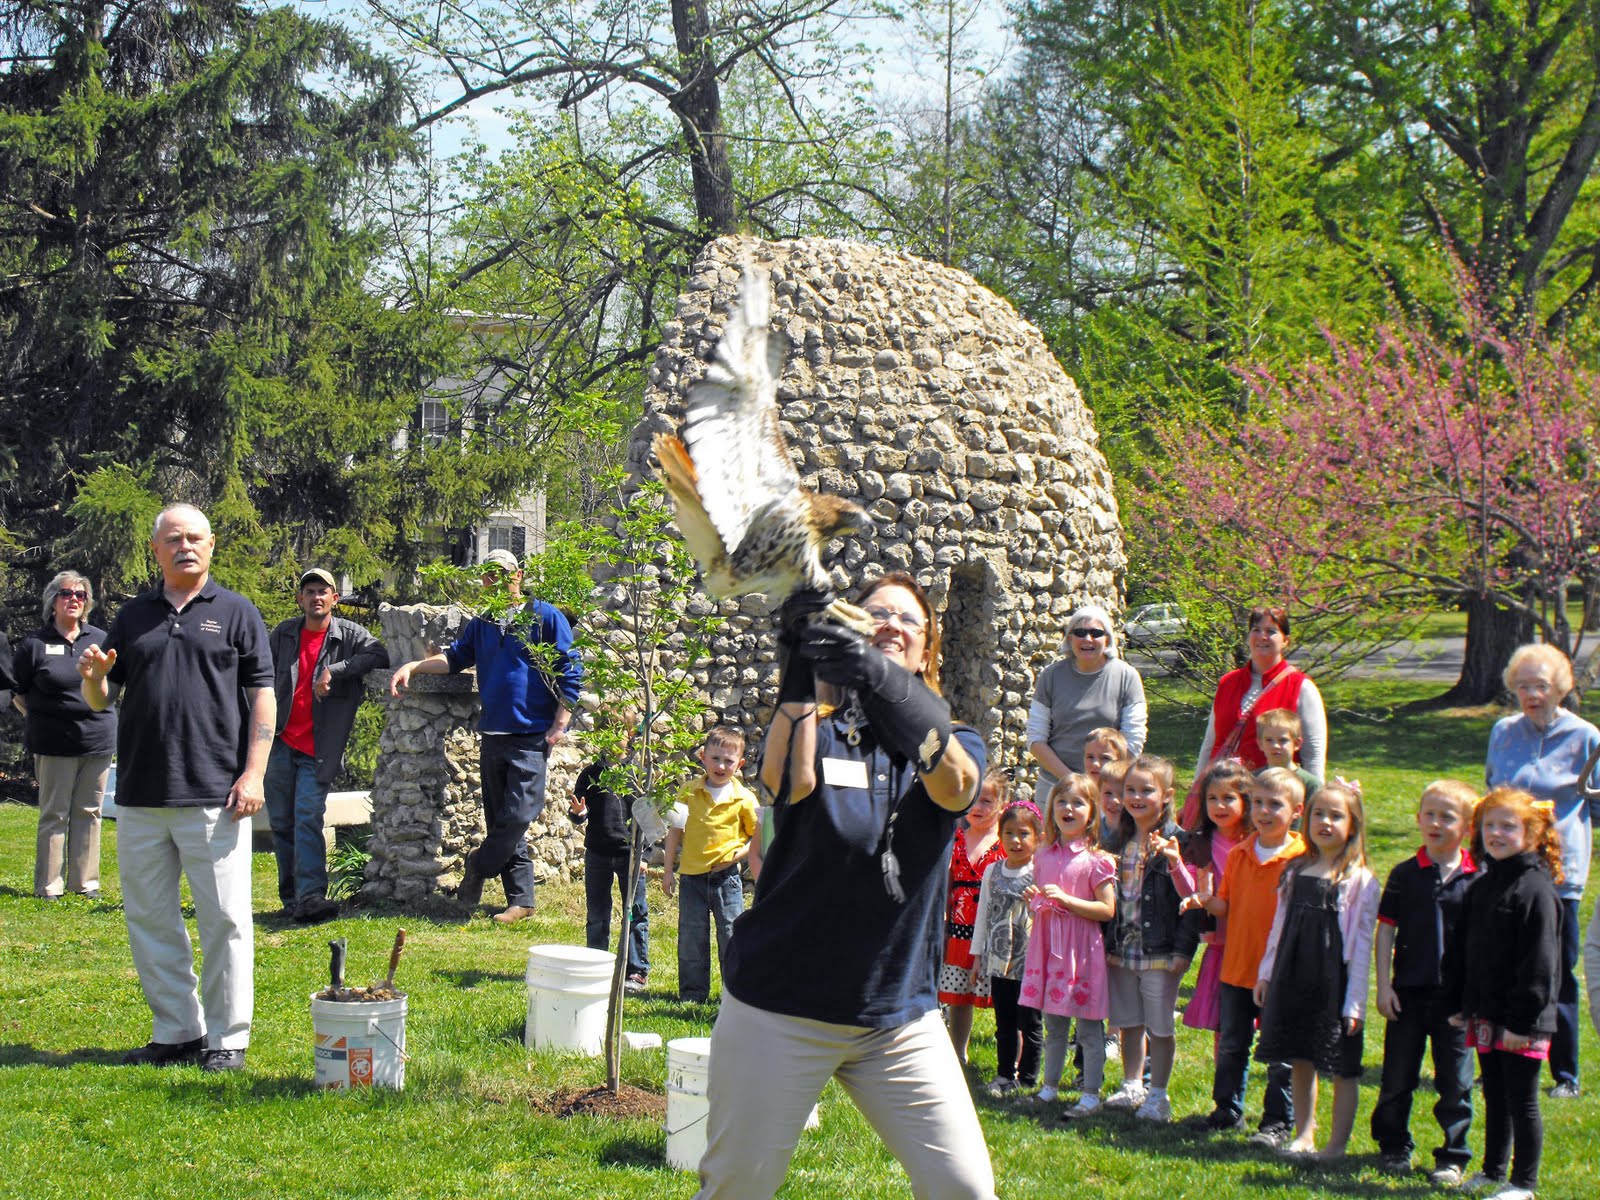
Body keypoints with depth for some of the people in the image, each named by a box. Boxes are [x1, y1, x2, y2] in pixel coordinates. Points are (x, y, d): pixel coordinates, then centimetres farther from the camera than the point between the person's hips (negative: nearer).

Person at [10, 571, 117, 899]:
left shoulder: (100, 640, 7)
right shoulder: (35, 644, -2)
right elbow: (17, 691, 7)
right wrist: (41, 719, 5)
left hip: (98, 740, 3)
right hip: (55, 744, -3)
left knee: (89, 812, 7)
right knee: (54, 815, 0)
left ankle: (85, 882, 14)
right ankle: (49, 886, 4)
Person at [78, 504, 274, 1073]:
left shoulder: (236, 613, 4)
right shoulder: (133, 617, 14)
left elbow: (262, 698, 1)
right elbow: (99, 700, 16)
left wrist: (254, 773, -9)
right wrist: (93, 676, -8)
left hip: (213, 796, -4)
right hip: (140, 796, 4)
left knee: (224, 920, -3)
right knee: (149, 920, 8)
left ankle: (226, 1038, 5)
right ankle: (176, 1031, 18)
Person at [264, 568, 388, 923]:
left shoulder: (349, 635, 1)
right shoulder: (284, 634, 9)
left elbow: (379, 656, -15)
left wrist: (335, 671, -21)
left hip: (316, 750, -3)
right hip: (280, 745, 3)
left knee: (308, 818, -15)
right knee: (281, 823, 6)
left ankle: (310, 897, -22)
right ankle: (291, 896, 14)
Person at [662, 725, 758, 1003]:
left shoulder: (744, 798, -3)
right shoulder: (689, 792, 2)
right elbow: (675, 831, 9)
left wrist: (741, 854, -12)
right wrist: (668, 870, 7)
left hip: (726, 876, -2)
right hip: (692, 875, 2)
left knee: (731, 935, 0)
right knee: (691, 936, 6)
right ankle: (693, 992, 16)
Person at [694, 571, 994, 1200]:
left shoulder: (953, 741, 5)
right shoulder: (813, 725, 0)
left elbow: (955, 786, -21)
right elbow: (787, 780, -24)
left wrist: (880, 679, -38)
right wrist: (802, 664, -34)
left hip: (900, 1013, 2)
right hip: (778, 1011, -2)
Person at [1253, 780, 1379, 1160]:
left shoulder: (1360, 881, -6)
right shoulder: (1296, 871, 10)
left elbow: (1362, 945, -7)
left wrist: (1355, 1002, -10)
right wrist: (1266, 973, 15)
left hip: (1335, 983, -5)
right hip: (1293, 979, 5)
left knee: (1342, 1068, 1)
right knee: (1300, 1062, 12)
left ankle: (1338, 1142, 9)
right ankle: (1304, 1135, 22)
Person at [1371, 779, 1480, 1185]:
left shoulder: (1478, 879, -2)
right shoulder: (1405, 875, 0)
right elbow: (1386, 930, 2)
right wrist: (1384, 985, -4)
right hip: (1408, 992, 1)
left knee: (1455, 1081, 5)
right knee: (1398, 1076, 9)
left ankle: (1452, 1156, 15)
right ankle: (1394, 1147, 24)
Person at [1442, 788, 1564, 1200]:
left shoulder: (1535, 889, -14)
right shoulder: (1481, 886, 10)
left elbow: (1539, 963, -18)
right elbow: (1460, 951, 16)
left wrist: (1521, 1021, -19)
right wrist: (1459, 1004, 12)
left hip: (1522, 1023, -7)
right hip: (1485, 1017, 7)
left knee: (1522, 1102, 1)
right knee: (1495, 1099, 18)